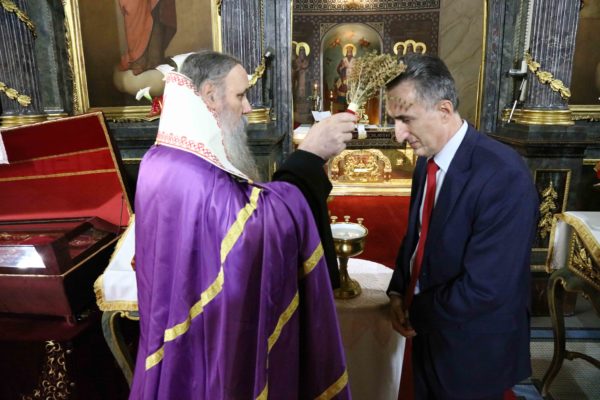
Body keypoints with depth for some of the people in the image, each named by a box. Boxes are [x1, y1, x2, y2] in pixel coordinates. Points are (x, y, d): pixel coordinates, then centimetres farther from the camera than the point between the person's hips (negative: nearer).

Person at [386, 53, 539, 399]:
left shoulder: (505, 177, -27)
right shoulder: (428, 159, -3)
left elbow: (484, 288, -28)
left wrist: (416, 312, -14)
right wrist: (399, 292, -3)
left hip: (472, 349, -6)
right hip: (428, 331, 6)